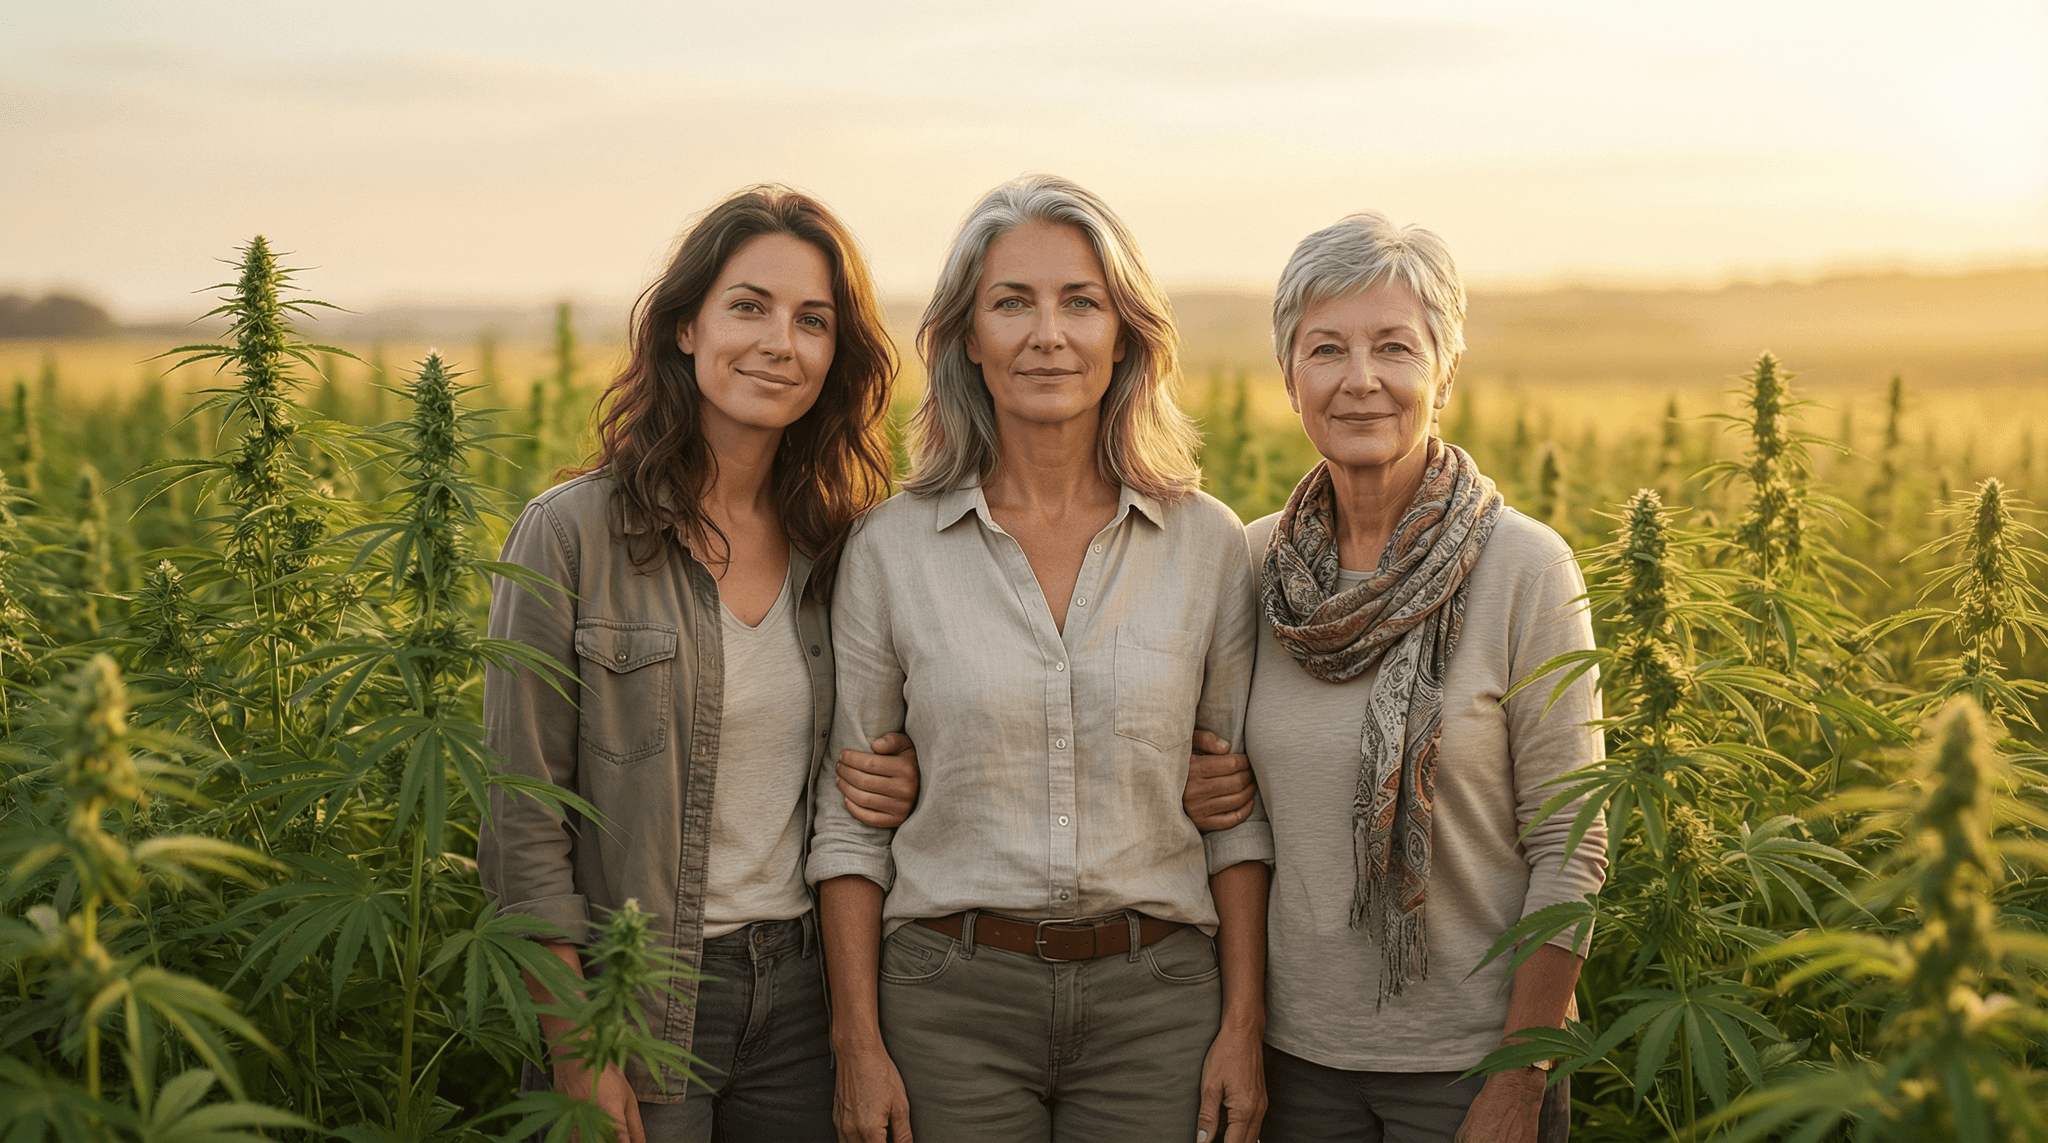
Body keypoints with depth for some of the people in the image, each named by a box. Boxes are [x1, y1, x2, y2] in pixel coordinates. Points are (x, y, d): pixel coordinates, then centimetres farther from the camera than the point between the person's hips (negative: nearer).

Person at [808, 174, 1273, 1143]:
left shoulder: (1207, 545, 1)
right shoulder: (889, 550, -2)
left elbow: (1239, 811, 4)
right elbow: (850, 824, 2)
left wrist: (1243, 1026, -1)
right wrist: (859, 1045, -2)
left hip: (1156, 999, 1)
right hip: (952, 997, 0)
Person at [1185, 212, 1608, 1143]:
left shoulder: (1526, 570, -12)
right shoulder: (1253, 563, -1)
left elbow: (1569, 851, -10)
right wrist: (1198, 794, -8)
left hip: (1467, 1057, -4)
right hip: (1297, 1045, 4)